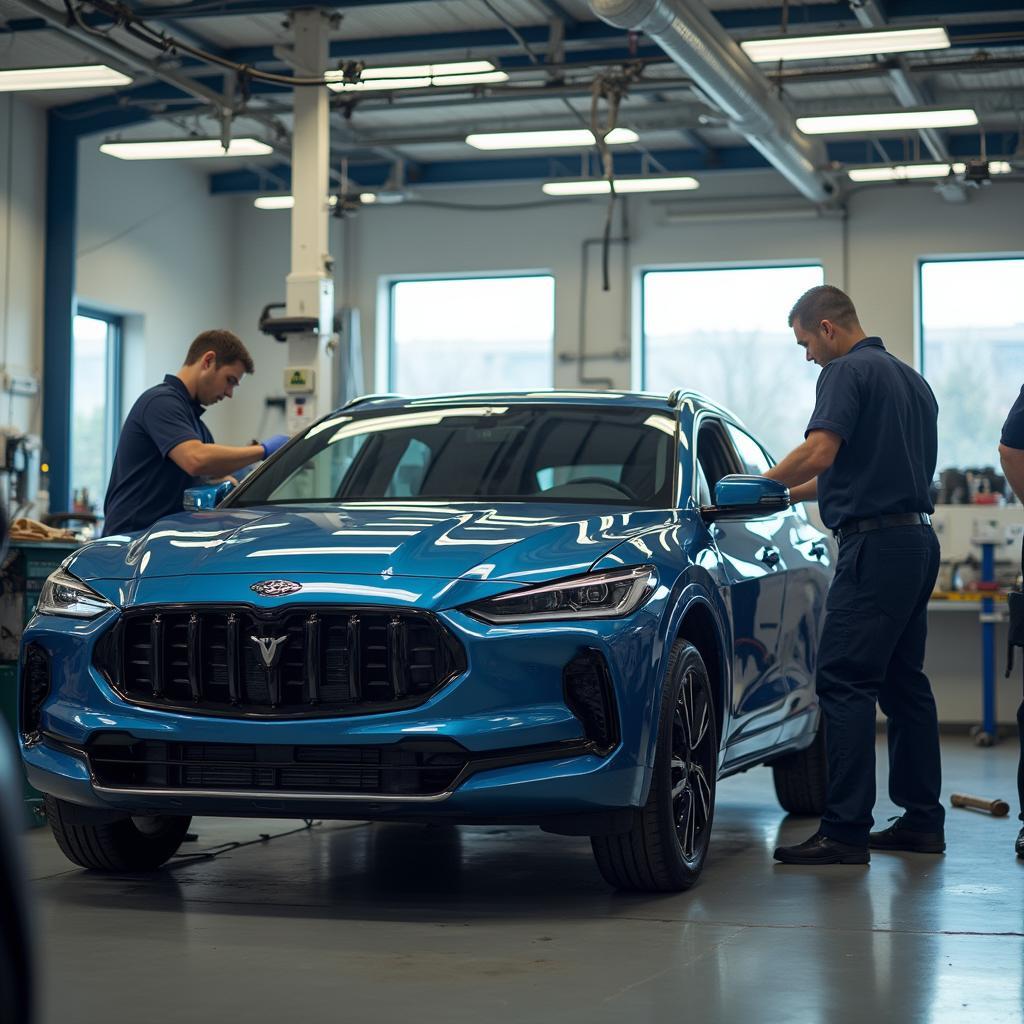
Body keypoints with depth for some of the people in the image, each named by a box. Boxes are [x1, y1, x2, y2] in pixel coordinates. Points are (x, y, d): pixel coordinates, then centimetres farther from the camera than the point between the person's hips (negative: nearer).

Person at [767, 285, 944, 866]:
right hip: (917, 539, 10)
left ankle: (846, 832, -12)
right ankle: (922, 819, 18)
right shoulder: (911, 379, 20)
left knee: (846, 682, -9)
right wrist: (793, 493, 26)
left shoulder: (848, 372, -8)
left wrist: (765, 481, -5)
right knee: (903, 681, 14)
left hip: (876, 544, -10)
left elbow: (819, 453, -22)